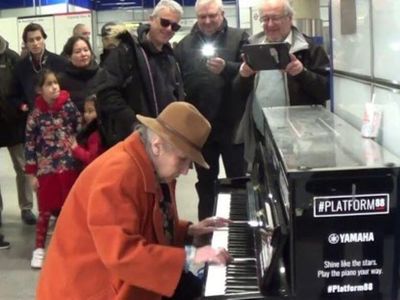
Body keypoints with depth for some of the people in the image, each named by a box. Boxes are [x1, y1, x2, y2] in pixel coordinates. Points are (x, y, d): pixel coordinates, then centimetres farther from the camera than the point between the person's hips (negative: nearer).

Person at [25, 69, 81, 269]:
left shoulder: (68, 106, -3)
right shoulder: (36, 115, -6)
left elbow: (80, 130, 2)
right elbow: (30, 144, -3)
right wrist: (32, 174, -3)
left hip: (70, 166, 1)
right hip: (46, 169, -1)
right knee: (45, 210, 5)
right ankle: (39, 248, 18)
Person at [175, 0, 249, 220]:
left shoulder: (239, 38, 1)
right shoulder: (184, 45, 7)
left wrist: (226, 68, -29)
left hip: (232, 124, -2)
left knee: (238, 178, 8)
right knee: (205, 181, 15)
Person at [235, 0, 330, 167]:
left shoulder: (309, 48, -3)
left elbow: (327, 90, -8)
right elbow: (239, 93, 11)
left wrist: (302, 72, -23)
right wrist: (244, 76, -10)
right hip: (258, 138, 4)